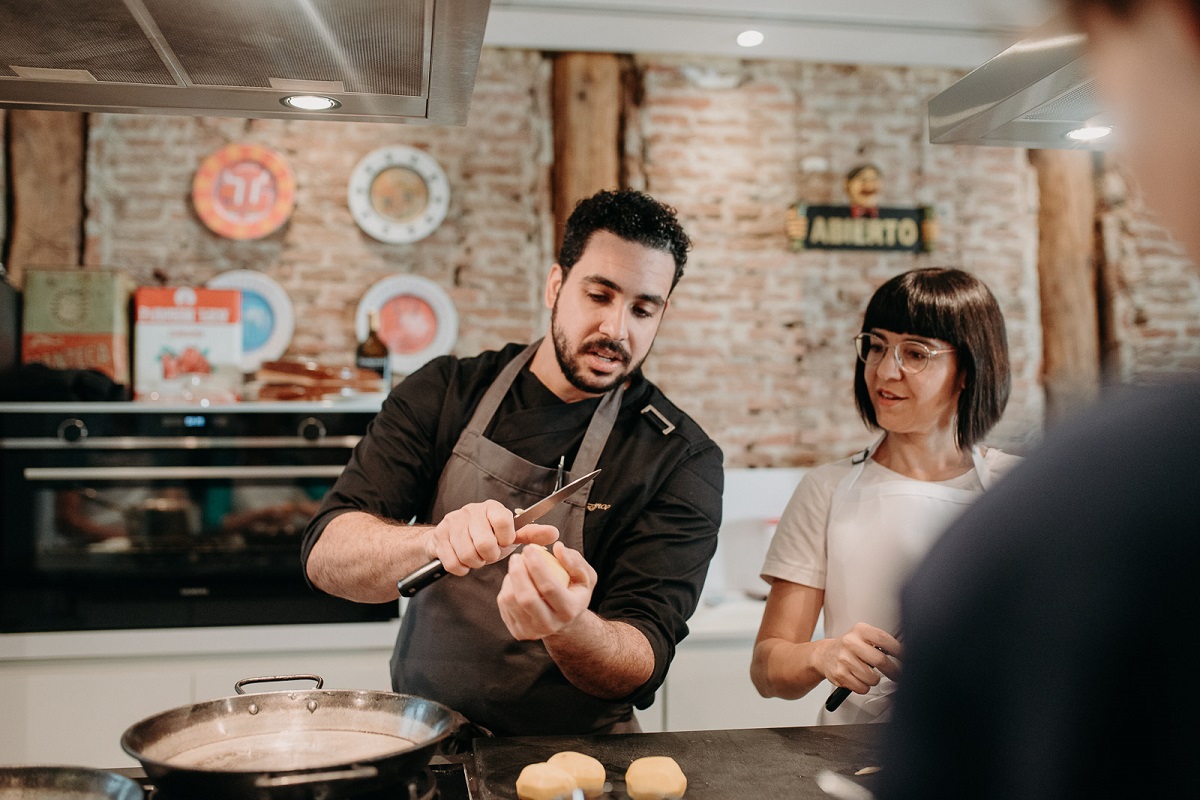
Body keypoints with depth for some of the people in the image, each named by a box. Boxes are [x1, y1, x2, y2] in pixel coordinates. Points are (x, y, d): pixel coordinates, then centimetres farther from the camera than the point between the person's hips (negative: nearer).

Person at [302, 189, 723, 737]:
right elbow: (325, 556, -7)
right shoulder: (444, 393, 1)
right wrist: (433, 542, -27)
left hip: (574, 755, -1)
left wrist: (569, 628, -35)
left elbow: (641, 669, -13)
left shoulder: (684, 460, -6)